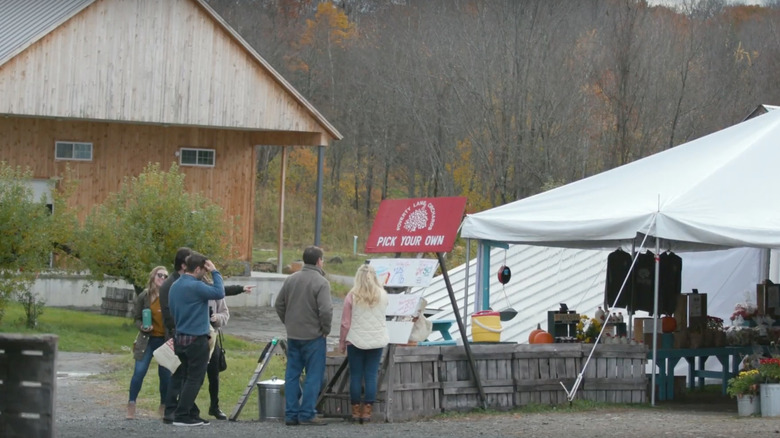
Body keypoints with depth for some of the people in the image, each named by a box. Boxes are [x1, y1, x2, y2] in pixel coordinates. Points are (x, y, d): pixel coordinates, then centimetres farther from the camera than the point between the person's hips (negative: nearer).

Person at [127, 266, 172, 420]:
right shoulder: (144, 297, -1)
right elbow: (137, 318, 5)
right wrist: (143, 327, -14)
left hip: (165, 340, 0)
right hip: (148, 339, 0)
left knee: (166, 374, 5)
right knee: (139, 371, -7)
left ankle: (164, 406, 21)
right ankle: (131, 406, 0)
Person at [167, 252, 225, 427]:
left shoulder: (175, 286, 12)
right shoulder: (195, 286, -18)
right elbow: (219, 293, -20)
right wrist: (215, 272, -11)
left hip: (180, 338, 9)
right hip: (196, 339, -9)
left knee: (185, 378, 13)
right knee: (194, 379, -3)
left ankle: (185, 413, 13)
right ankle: (182, 415, -6)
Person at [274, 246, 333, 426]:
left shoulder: (291, 279, 7)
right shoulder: (321, 282, -15)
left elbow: (279, 305, 12)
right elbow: (326, 310, -22)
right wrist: (326, 329, -7)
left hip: (293, 336, 6)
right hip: (313, 336, -6)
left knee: (292, 375, 11)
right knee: (313, 375, 1)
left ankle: (291, 414, 13)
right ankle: (307, 414, -1)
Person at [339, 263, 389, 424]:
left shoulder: (352, 296, -6)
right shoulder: (382, 295, 1)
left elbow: (345, 323, -3)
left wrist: (341, 343, 7)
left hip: (356, 341, -2)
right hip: (377, 341, 2)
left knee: (356, 376, 5)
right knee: (371, 376, 2)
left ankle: (356, 411, 7)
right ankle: (367, 411, 0)